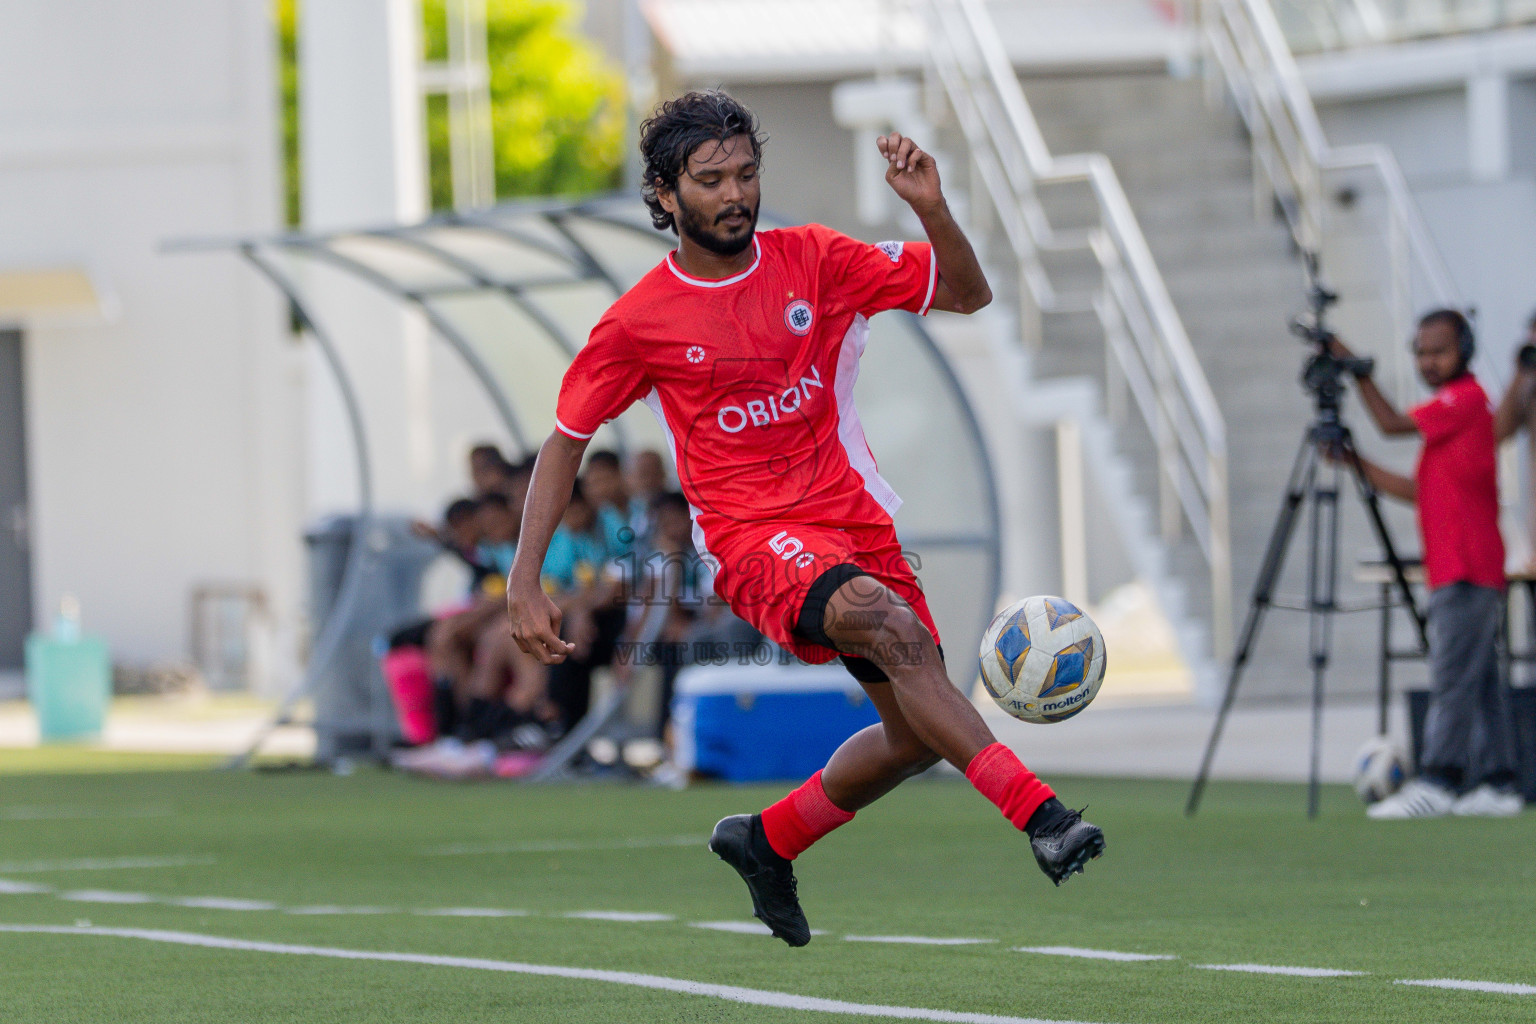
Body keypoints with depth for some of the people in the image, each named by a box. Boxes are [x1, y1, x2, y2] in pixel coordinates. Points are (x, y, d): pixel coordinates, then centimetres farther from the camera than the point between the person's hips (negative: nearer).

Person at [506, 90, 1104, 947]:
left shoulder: (812, 261, 3)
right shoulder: (639, 323, -3)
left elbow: (967, 296, 5)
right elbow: (566, 442, 6)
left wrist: (931, 208, -14)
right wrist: (525, 584, -1)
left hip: (855, 520, 5)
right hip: (752, 533, -5)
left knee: (917, 737, 3)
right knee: (890, 624, -33)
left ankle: (769, 842, 28)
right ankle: (1042, 816, -41)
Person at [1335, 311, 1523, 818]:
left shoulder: (1467, 398, -7)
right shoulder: (1450, 406, 22)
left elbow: (1393, 424, -12)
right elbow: (1418, 490, 22)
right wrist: (1357, 464, 15)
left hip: (1466, 571, -10)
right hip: (1451, 569, 10)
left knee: (1453, 676, -13)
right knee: (1479, 678, 8)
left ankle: (1437, 782, -18)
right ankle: (1496, 784, 8)